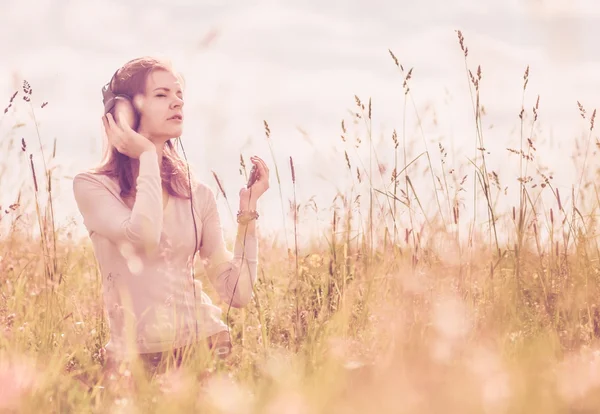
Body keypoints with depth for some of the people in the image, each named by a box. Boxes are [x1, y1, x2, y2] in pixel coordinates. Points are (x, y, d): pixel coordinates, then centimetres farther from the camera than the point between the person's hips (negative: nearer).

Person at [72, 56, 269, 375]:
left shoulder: (198, 194, 10)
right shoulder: (92, 186, 0)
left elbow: (238, 294, 7)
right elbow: (144, 236, -21)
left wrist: (247, 209, 2)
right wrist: (147, 156, -8)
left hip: (205, 345, 4)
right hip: (137, 357, -3)